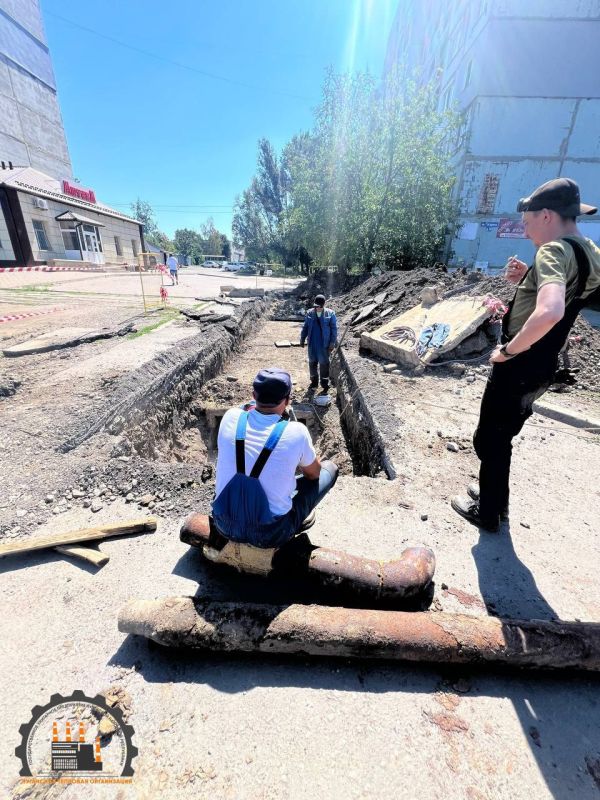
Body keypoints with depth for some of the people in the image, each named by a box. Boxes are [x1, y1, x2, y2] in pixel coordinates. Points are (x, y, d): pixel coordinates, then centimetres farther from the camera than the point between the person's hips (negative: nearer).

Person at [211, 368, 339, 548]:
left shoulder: (231, 417, -11)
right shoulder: (296, 431, -20)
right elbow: (313, 473, 1)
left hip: (224, 525, 4)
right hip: (270, 535, -4)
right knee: (330, 468, 9)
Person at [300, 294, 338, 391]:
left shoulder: (330, 314, -6)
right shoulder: (310, 313, 3)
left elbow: (334, 329, -6)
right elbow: (305, 327, 11)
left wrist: (332, 343, -10)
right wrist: (302, 339, 10)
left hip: (324, 344, -3)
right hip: (312, 344, 4)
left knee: (324, 363, 4)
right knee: (312, 362, 12)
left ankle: (325, 383, 16)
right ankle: (314, 382, 28)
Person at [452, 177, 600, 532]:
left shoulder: (555, 250, -20)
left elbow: (549, 313, -39)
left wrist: (508, 350, -24)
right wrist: (527, 279, 9)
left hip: (519, 367, -9)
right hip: (541, 367, 9)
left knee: (488, 440, 7)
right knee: (500, 437, 23)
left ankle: (487, 514, 25)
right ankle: (496, 500, 40)